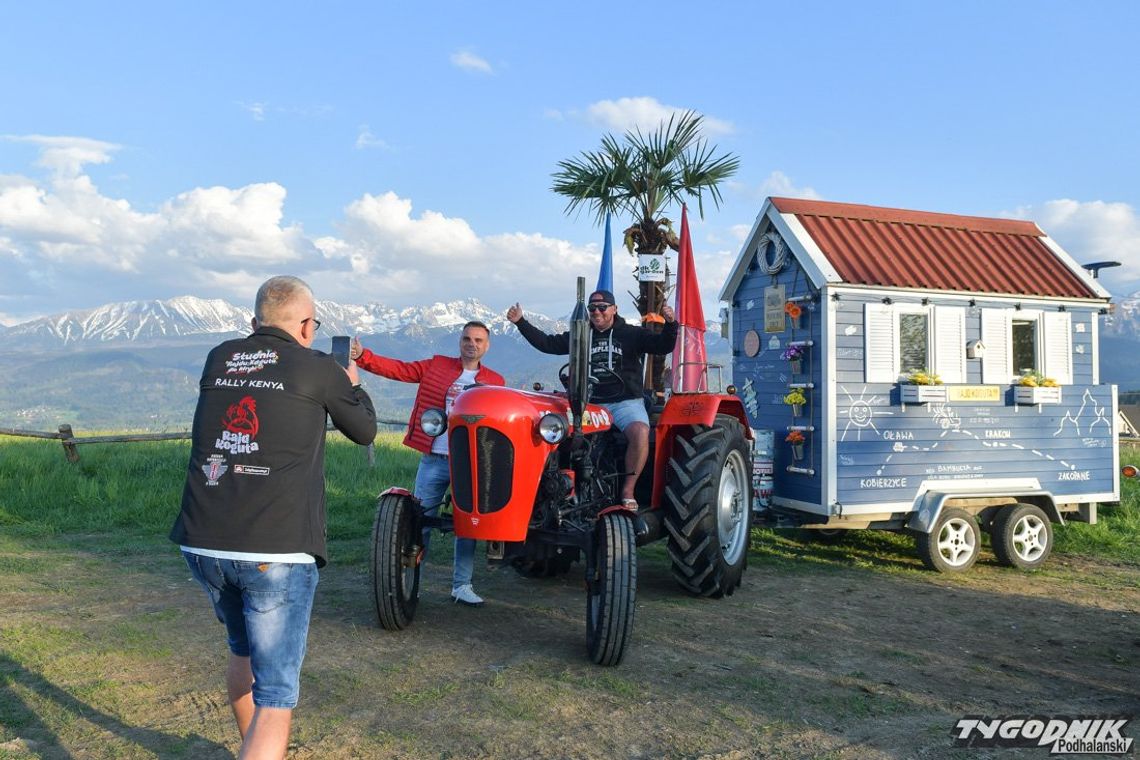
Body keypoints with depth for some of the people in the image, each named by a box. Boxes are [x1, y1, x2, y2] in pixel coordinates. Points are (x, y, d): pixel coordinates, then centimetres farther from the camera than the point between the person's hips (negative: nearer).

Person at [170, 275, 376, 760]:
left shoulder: (218, 360, 10)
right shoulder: (318, 370, -1)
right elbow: (364, 431, 14)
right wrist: (352, 384, 33)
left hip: (202, 543, 6)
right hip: (275, 549, -6)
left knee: (244, 649, 30)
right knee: (275, 694, 1)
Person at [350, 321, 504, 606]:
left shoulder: (494, 381, 6)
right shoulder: (436, 365, 5)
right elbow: (398, 369, -2)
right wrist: (362, 356, -14)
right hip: (434, 459, 0)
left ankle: (462, 585, 19)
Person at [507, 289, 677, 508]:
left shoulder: (631, 334, 7)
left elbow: (663, 346, -4)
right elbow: (547, 343, 16)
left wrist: (670, 324, -23)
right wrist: (520, 322, 9)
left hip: (626, 402, -3)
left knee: (640, 432, -34)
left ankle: (628, 490, -20)